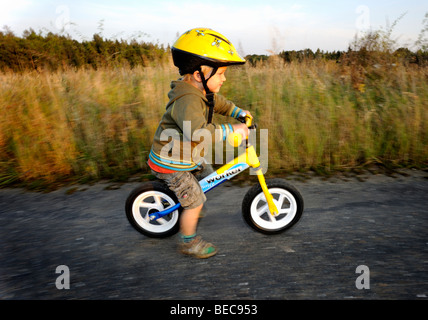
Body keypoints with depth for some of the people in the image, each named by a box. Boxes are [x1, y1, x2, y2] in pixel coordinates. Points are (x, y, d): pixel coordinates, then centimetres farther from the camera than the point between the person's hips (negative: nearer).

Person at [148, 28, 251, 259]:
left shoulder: (203, 92, 1)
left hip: (189, 157, 10)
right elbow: (198, 133, -48)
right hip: (171, 163, -9)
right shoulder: (187, 100, -33)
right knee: (195, 202, -2)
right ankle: (188, 242, 21)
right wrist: (231, 130, -40)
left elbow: (220, 103, 21)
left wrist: (241, 113, 12)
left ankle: (188, 209, 47)